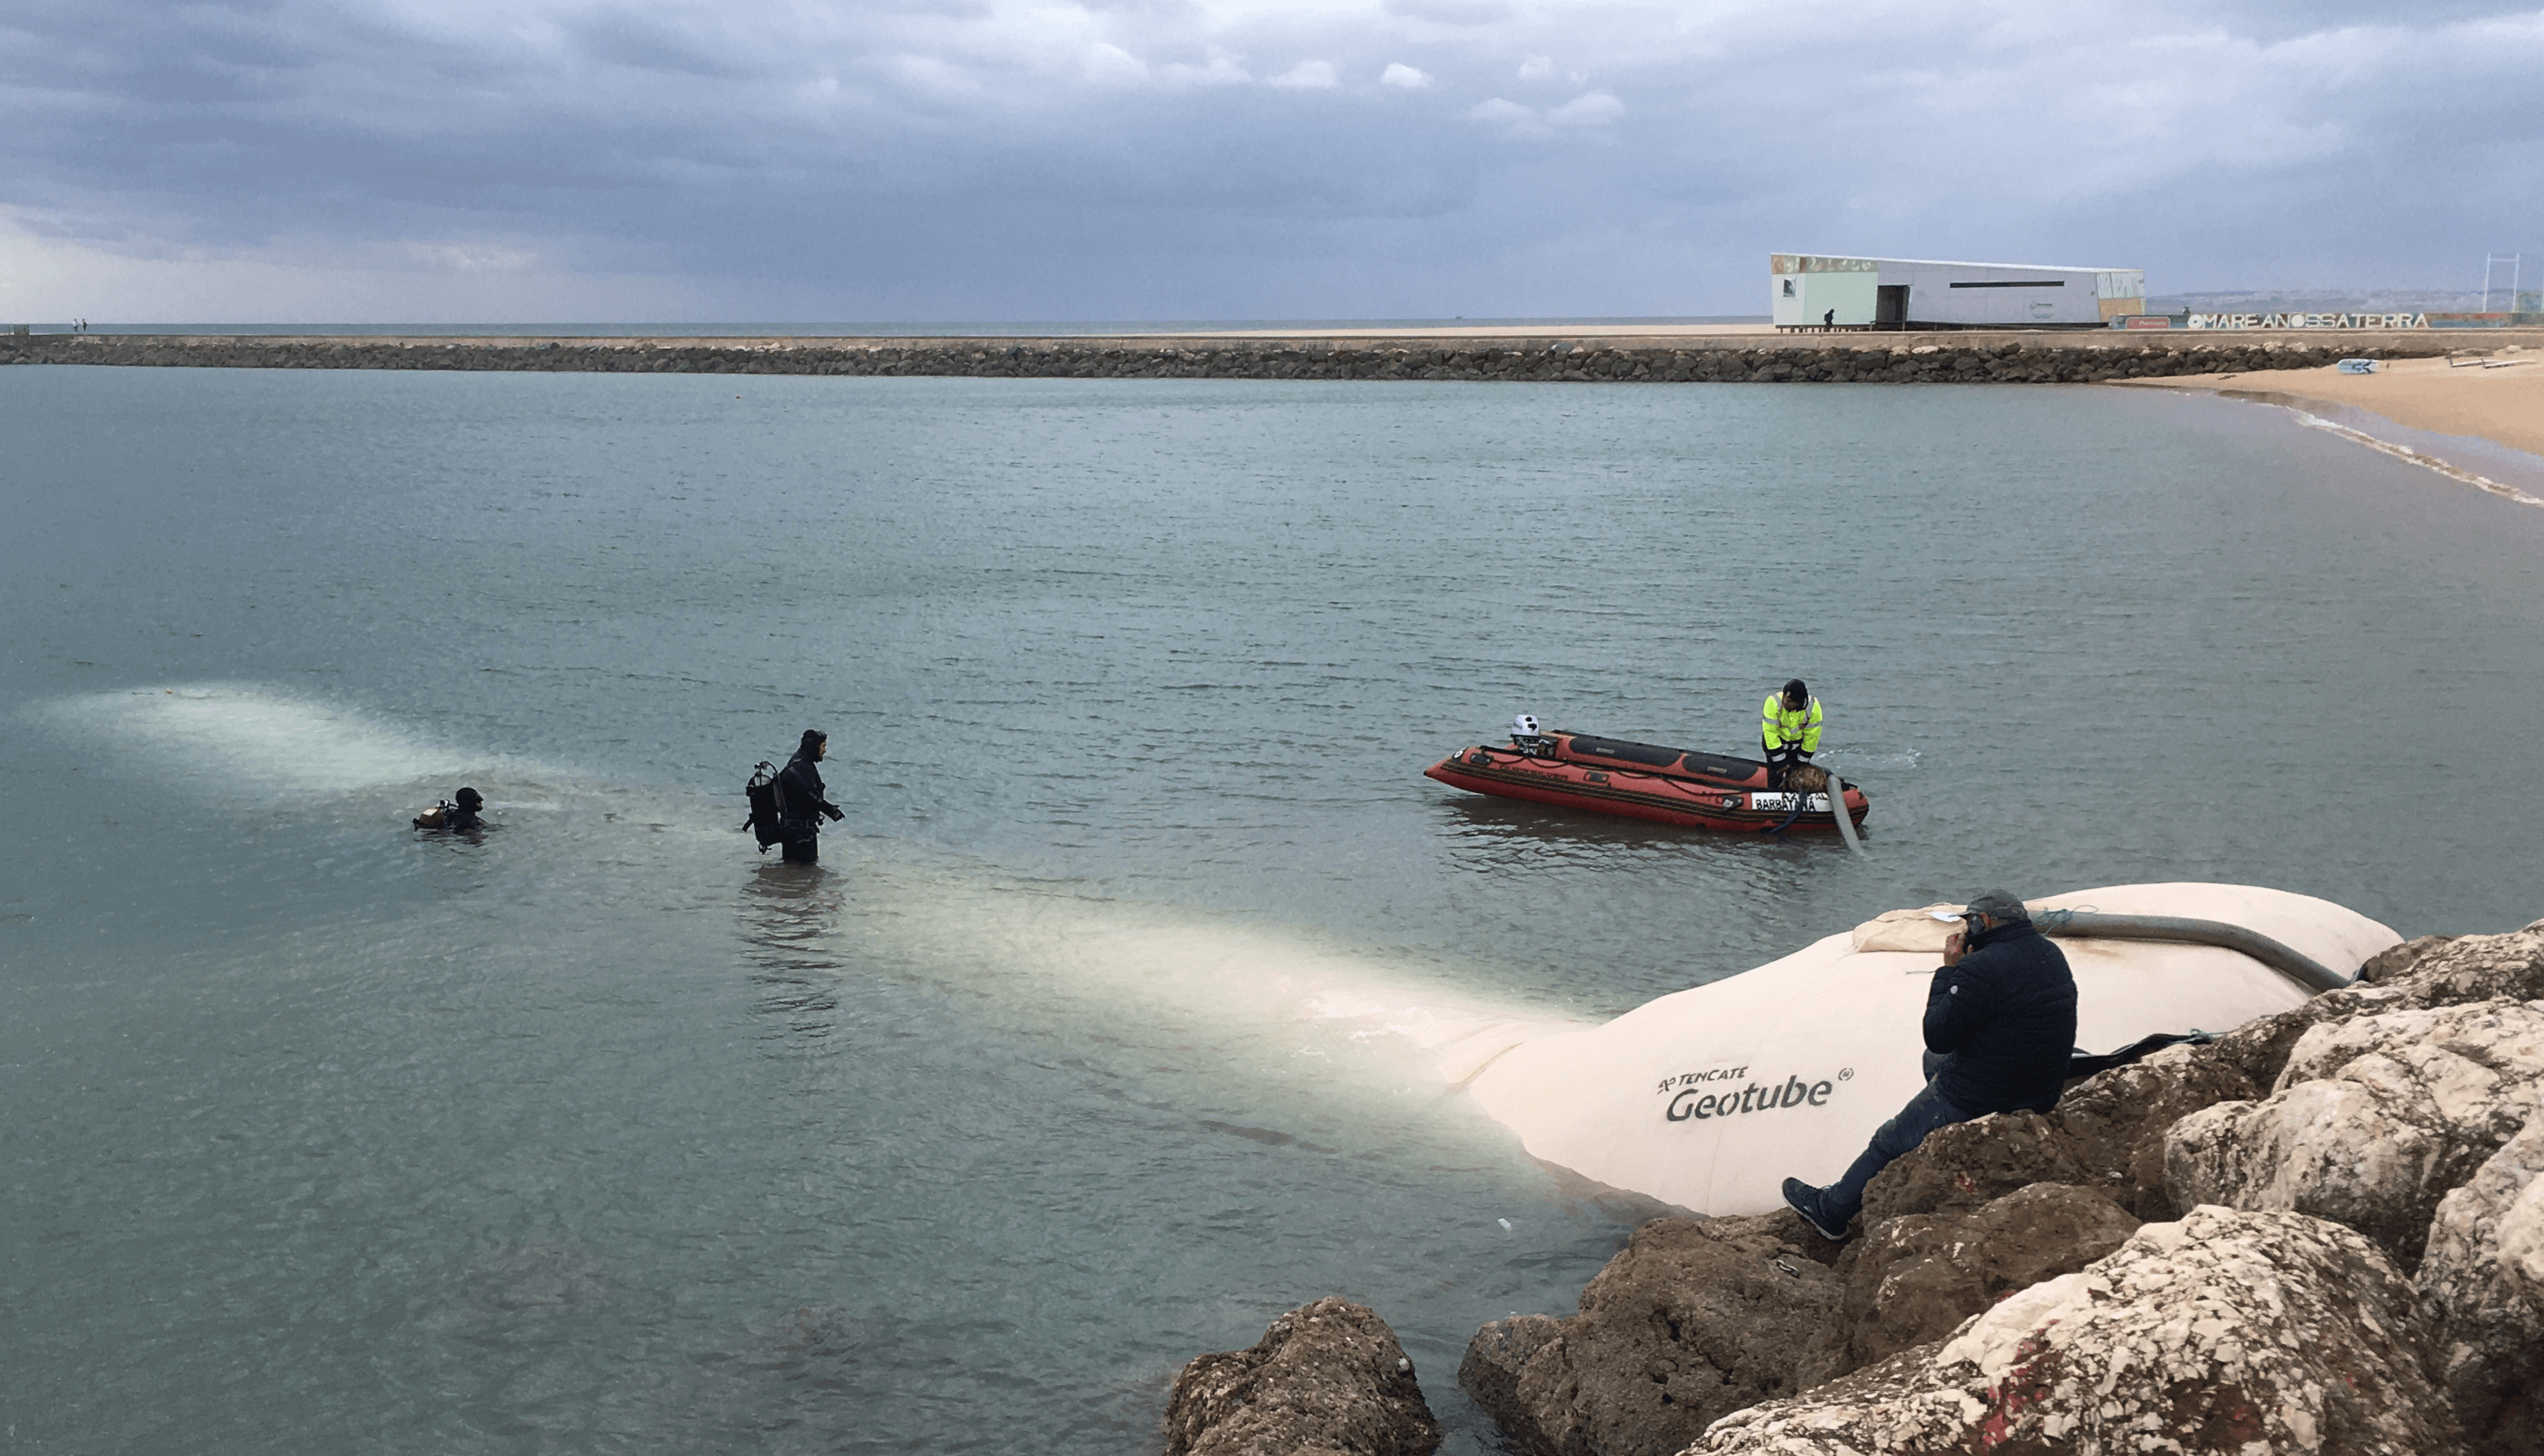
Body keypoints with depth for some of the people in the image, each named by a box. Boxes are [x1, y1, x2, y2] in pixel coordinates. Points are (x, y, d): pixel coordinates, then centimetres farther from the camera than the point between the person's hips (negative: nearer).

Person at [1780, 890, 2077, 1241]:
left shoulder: (1982, 969, -25)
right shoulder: (2052, 955, 4)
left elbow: (1937, 1036, -18)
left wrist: (1948, 970, -10)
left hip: (1978, 1103, -8)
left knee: (1888, 1143, 11)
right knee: (1935, 1065, 33)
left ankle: (1831, 1210, 29)